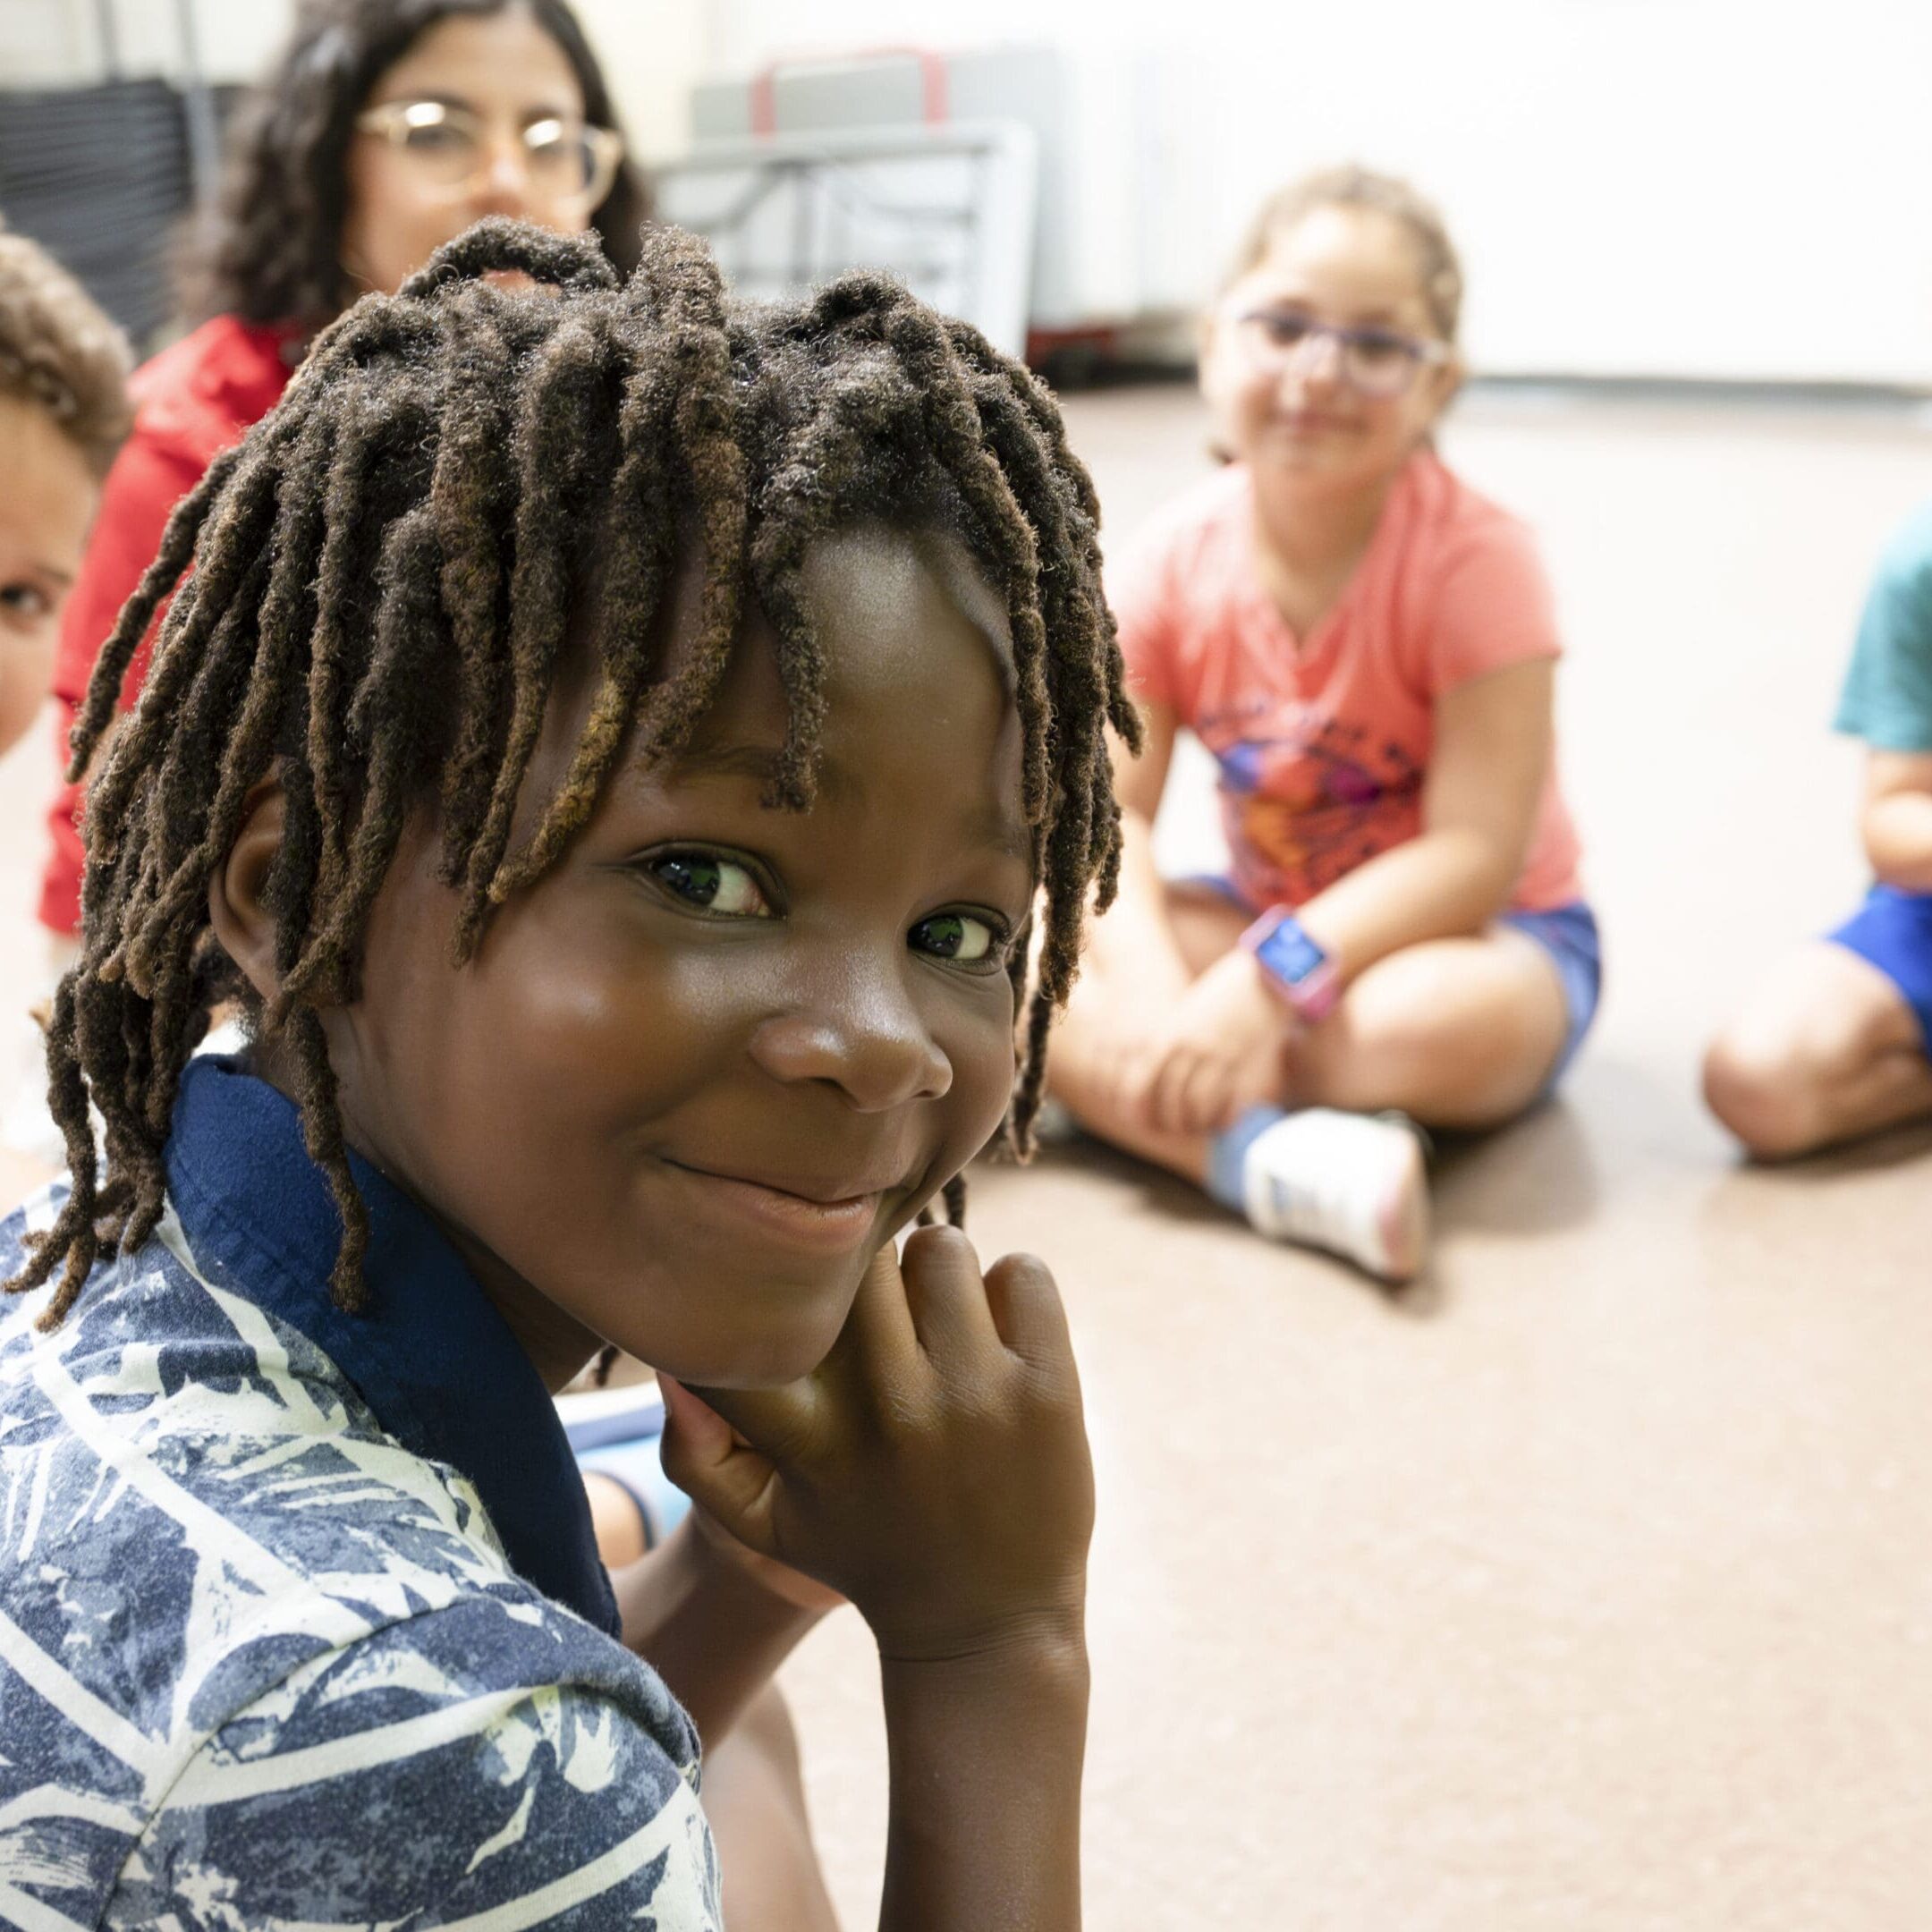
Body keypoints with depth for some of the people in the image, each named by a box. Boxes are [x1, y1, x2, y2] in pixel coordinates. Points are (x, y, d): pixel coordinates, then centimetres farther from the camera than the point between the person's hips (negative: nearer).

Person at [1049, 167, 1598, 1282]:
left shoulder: (1476, 562, -20)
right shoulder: (1178, 561, -8)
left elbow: (1472, 854, -25)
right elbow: (1108, 809, -11)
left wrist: (1266, 981, -34)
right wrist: (1148, 980, -31)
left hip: (1479, 932, -4)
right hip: (1271, 926, 5)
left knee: (1433, 1020, -40)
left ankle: (1124, 1094, -16)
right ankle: (1276, 1159, -35)